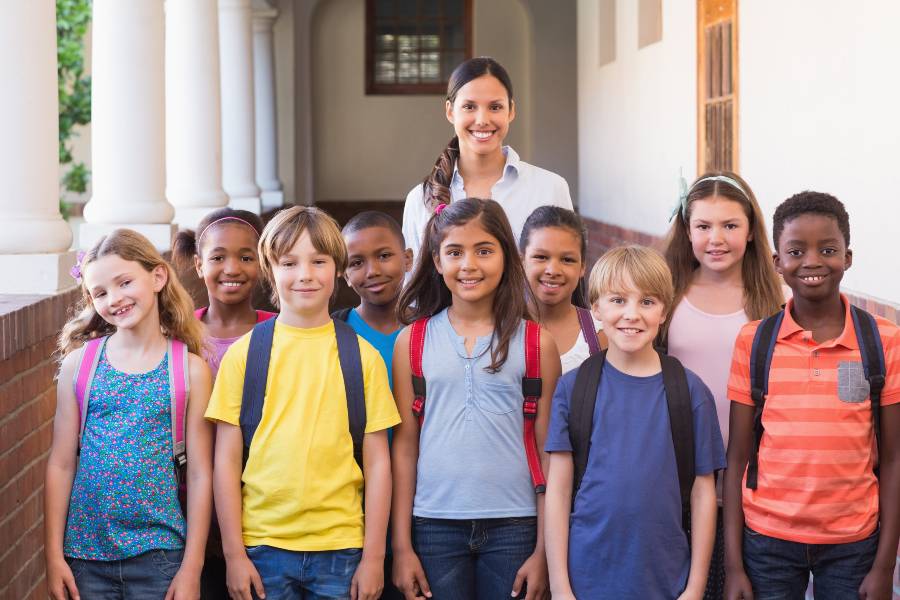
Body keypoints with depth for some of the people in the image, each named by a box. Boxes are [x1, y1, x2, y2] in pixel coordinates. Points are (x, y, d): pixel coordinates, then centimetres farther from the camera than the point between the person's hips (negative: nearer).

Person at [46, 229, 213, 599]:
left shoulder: (190, 369, -2)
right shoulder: (79, 362, 2)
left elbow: (200, 473, -3)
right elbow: (61, 464, 2)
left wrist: (192, 568, -5)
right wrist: (54, 555, -1)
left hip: (159, 554, -1)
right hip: (86, 552, 1)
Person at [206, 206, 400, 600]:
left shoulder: (362, 356, 4)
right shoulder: (244, 354, 3)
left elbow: (377, 463, 4)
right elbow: (226, 461, 2)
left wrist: (374, 557, 0)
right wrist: (234, 553, -2)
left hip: (340, 549, 0)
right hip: (263, 547, 0)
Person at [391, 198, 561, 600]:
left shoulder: (536, 344, 2)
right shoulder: (413, 341, 5)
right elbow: (404, 446, 5)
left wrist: (544, 550, -1)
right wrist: (401, 546, 2)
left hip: (513, 525, -1)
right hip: (434, 525, 1)